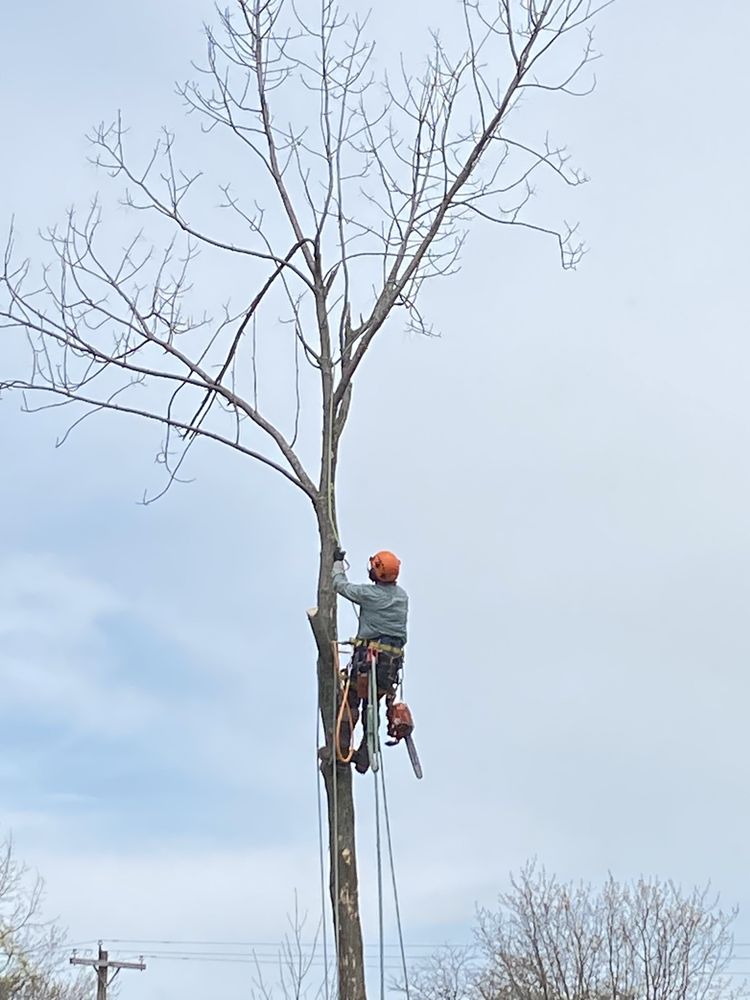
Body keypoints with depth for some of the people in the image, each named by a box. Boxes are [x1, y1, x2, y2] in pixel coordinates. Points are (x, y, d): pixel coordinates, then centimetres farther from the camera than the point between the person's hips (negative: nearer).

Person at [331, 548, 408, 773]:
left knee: (352, 699, 1)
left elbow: (341, 585, 7)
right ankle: (365, 755, 9)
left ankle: (342, 746, -9)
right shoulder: (402, 596, 10)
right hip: (394, 658, 5)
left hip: (369, 654, -5)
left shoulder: (369, 594, -8)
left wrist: (338, 562, 23)